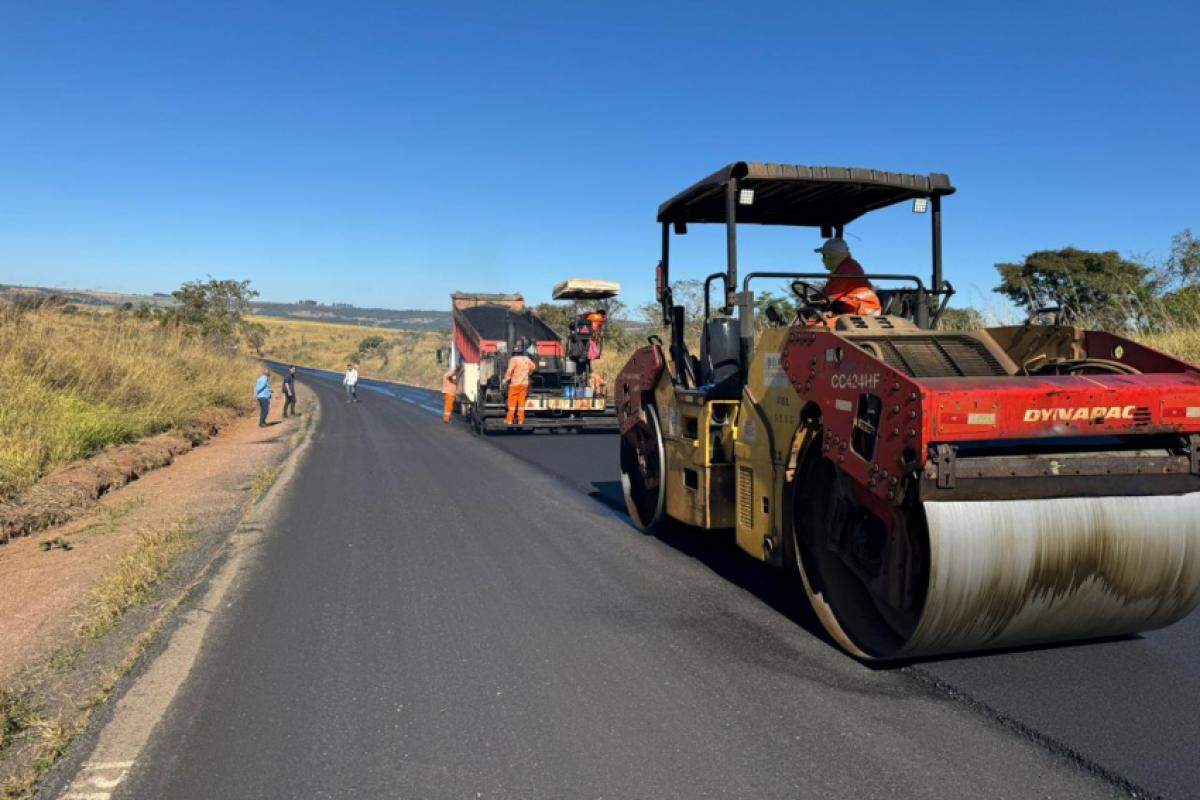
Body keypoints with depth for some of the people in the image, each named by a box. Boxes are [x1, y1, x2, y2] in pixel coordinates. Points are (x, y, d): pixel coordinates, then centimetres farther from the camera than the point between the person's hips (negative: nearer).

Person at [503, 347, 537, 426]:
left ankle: (509, 420, 1)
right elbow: (533, 367, 25)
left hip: (515, 384, -5)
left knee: (512, 402, 0)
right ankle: (520, 420, 9)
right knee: (521, 402, 8)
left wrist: (506, 379, -7)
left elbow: (510, 370, -18)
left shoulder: (514, 359, -10)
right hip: (525, 384, 5)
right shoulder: (527, 359, 10)